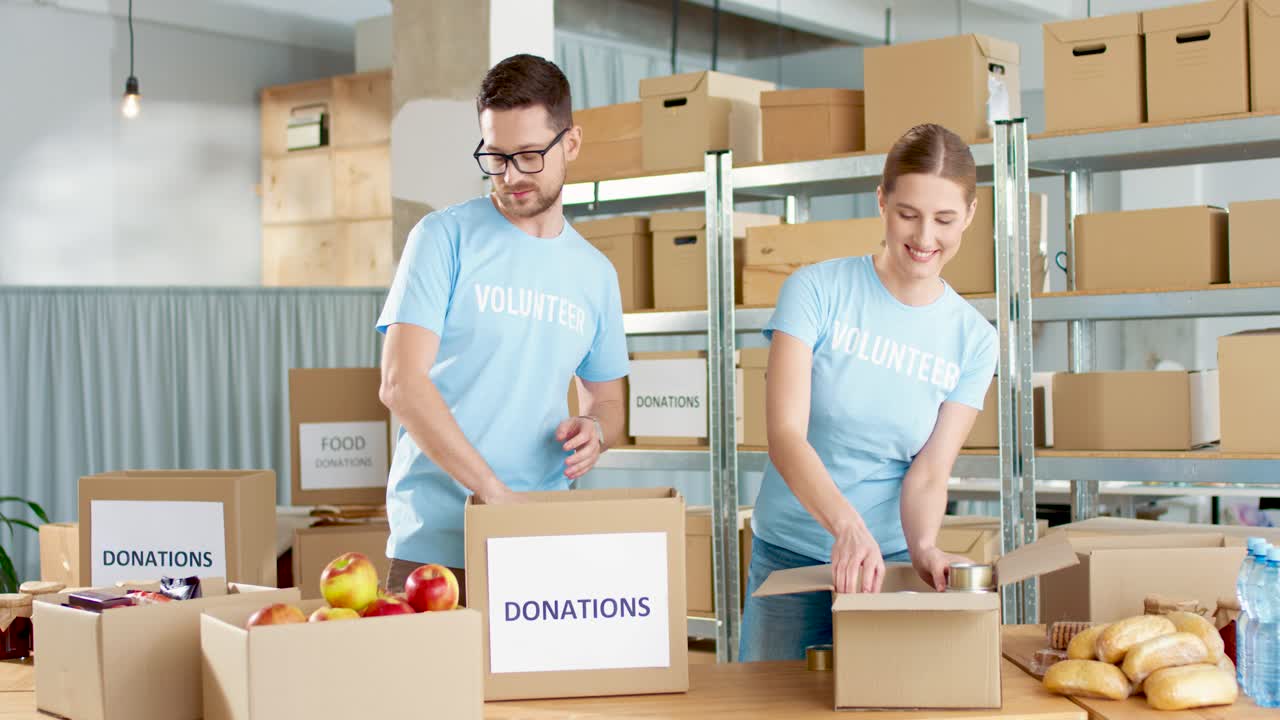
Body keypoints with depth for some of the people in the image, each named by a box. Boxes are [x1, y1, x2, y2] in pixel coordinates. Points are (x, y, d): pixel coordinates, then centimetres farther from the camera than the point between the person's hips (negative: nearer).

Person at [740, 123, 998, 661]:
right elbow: (785, 432, -20)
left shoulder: (973, 340, 0)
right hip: (788, 556, -2)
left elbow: (930, 471, -6)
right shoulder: (817, 290, -10)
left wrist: (923, 546, -28)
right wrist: (847, 524, -36)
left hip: (892, 562, 2)